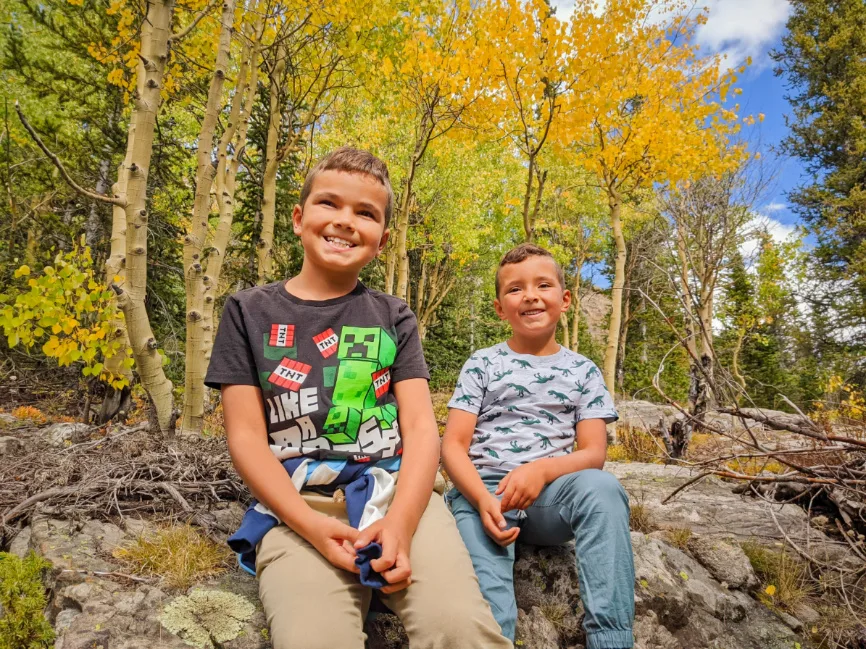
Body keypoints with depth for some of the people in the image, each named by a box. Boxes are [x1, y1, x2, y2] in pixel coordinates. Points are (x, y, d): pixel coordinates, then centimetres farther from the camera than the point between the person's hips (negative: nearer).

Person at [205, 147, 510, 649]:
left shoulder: (393, 317, 12)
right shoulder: (250, 313, 9)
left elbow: (421, 426, 2)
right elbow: (246, 437, 2)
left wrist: (400, 522, -17)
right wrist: (313, 527, -13)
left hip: (395, 490, 1)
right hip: (297, 504, 0)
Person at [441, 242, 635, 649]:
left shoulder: (582, 370, 10)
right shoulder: (482, 364, 7)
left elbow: (593, 453, 2)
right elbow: (453, 445, 0)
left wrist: (542, 469, -21)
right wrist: (483, 500, -20)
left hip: (549, 495, 1)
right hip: (481, 492, -1)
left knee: (602, 487, -32)